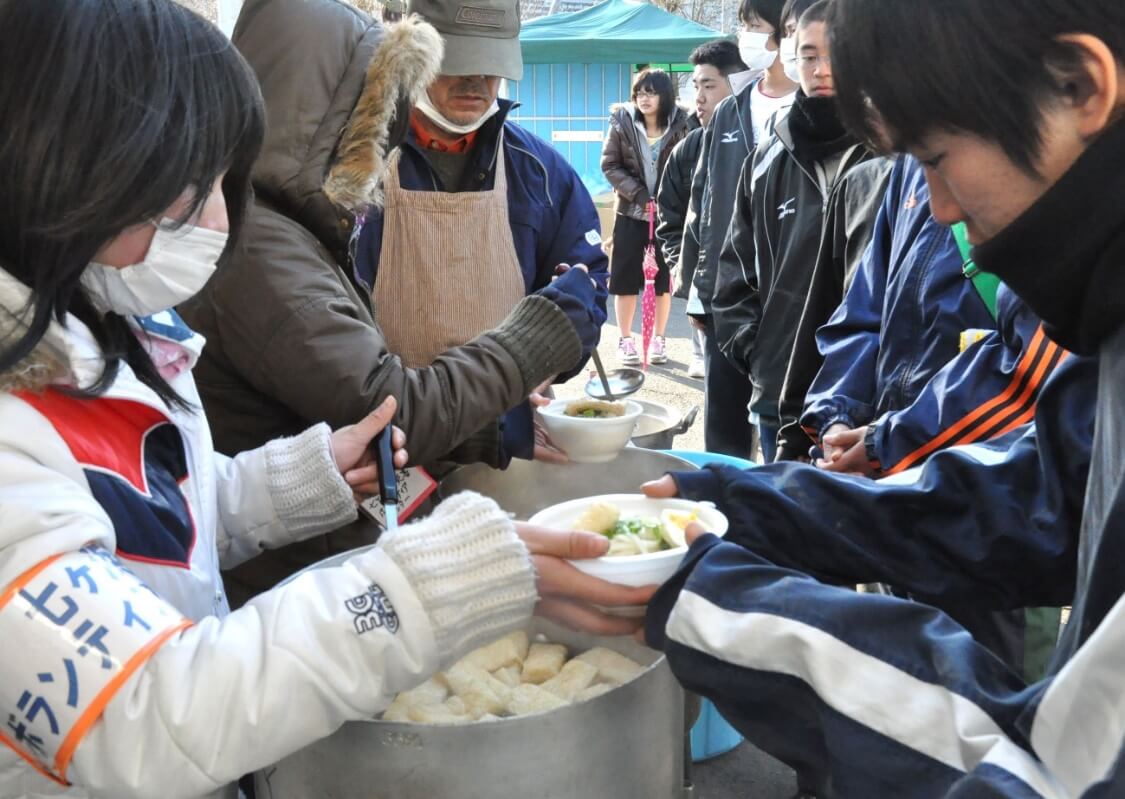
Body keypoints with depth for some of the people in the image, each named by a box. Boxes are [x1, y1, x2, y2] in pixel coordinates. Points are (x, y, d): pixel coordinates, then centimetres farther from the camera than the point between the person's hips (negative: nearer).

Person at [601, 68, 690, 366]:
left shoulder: (679, 125, -6)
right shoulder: (622, 122, -3)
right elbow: (609, 165, -3)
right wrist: (637, 194, -14)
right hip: (630, 213, 1)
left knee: (663, 279, 6)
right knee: (625, 280, 4)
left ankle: (659, 339, 20)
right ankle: (626, 339, 17)